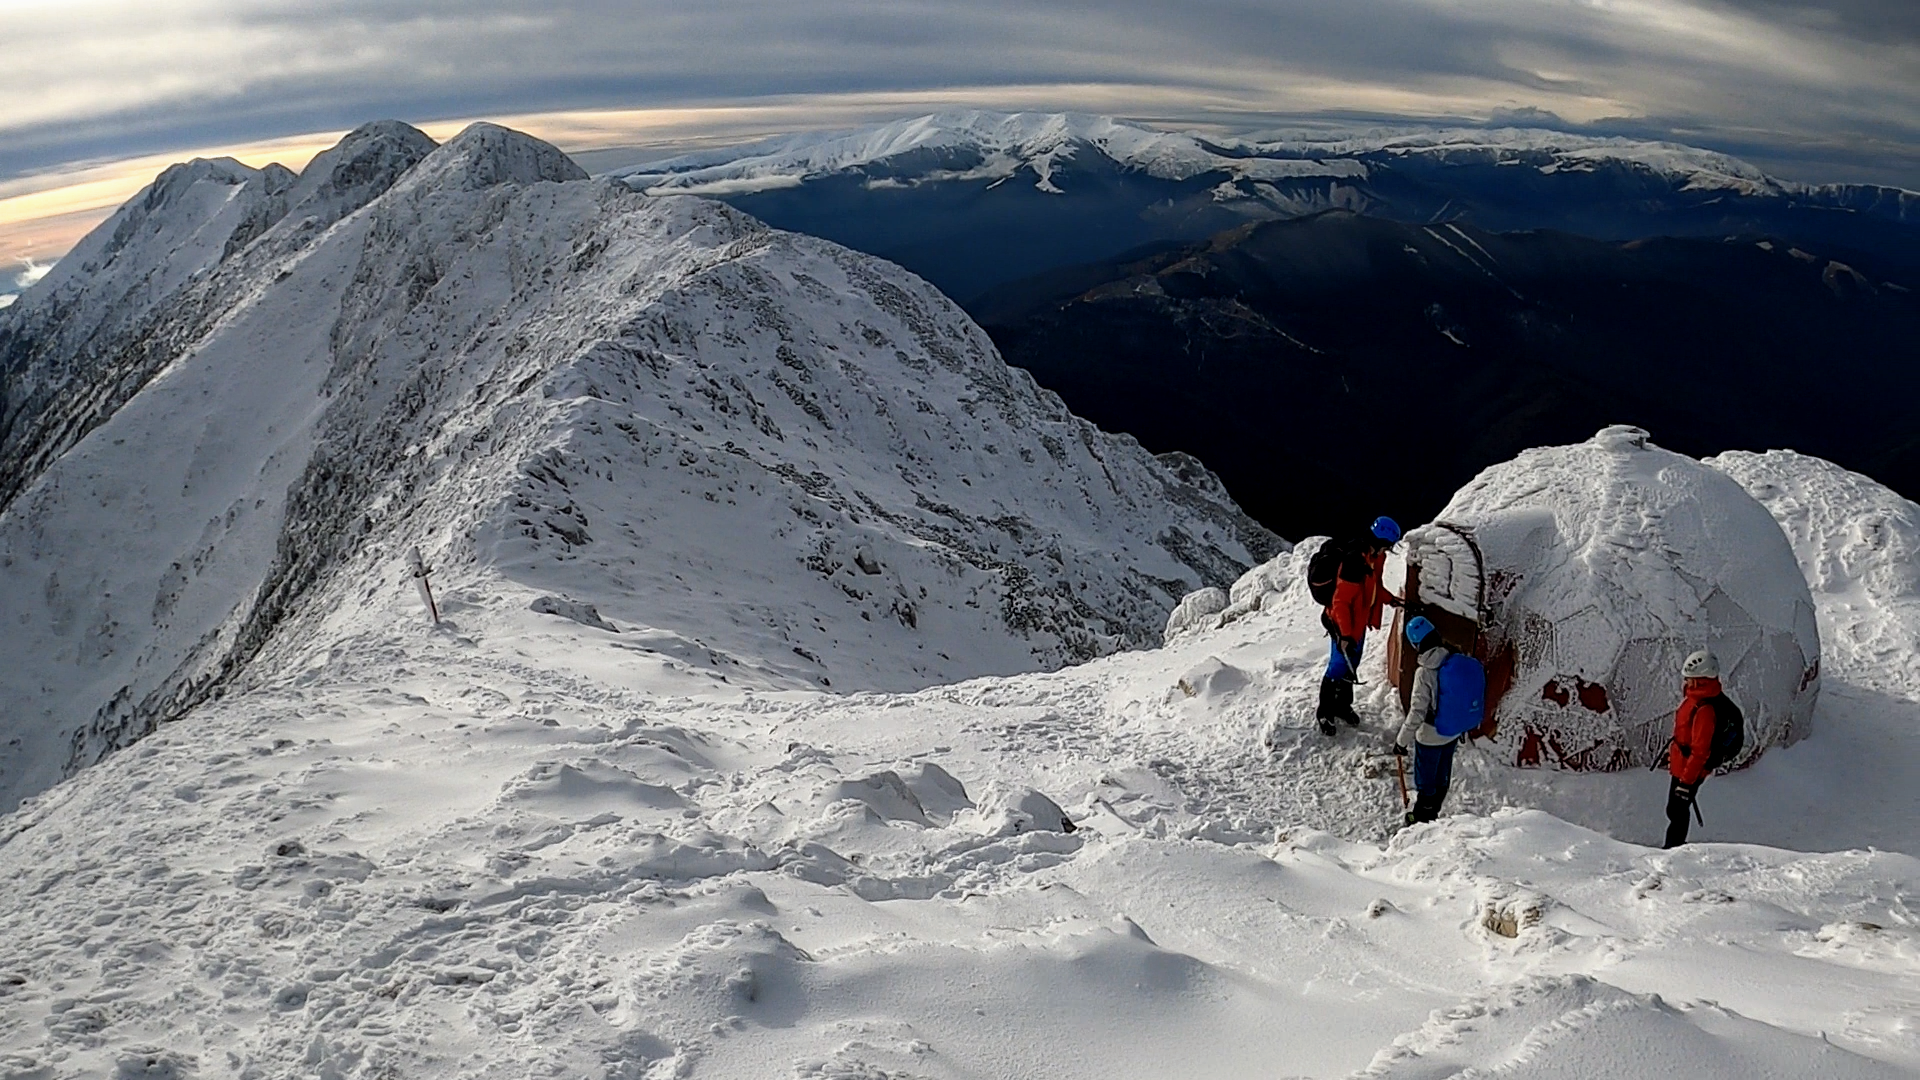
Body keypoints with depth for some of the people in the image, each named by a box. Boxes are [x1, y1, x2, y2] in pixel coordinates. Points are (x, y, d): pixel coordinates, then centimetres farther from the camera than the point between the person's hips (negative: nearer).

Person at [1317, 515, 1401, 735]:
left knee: (1351, 666, 21)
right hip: (1343, 624, -9)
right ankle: (1324, 712, 18)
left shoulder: (1376, 557, -2)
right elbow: (1341, 601, -28)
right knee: (1338, 668, 3)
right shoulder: (1354, 562, -31)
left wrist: (1389, 599, 5)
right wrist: (1345, 634, -27)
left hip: (1360, 622, 9)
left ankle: (1342, 705, 38)